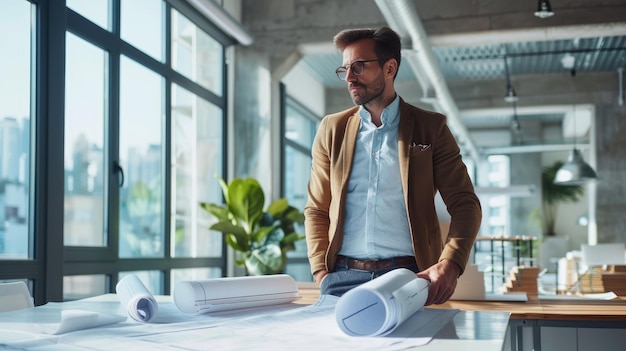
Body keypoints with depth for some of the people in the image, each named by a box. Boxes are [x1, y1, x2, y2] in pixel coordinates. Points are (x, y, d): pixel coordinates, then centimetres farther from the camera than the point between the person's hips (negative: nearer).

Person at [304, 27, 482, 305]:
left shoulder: (430, 127, 5)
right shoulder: (332, 129, 11)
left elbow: (465, 204, 1)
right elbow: (317, 210, 13)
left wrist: (449, 265, -17)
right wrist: (322, 273, -2)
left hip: (408, 276, -2)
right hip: (343, 277, 2)